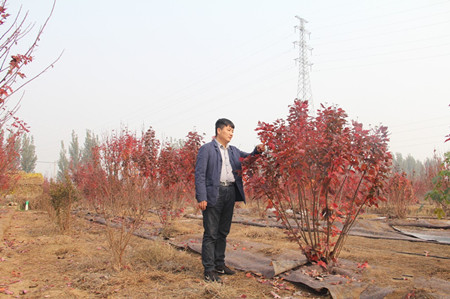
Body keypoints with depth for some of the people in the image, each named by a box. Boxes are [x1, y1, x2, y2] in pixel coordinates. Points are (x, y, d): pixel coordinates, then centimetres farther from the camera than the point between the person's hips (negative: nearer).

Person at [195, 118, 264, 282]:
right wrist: (201, 198, -17)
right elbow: (200, 174, -9)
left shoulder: (233, 150, 17)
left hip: (230, 193, 7)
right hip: (214, 194, -6)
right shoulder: (206, 149, -3)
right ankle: (209, 270, 6)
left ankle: (220, 265, 25)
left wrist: (257, 151, -2)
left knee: (223, 232, 14)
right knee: (211, 234, -2)